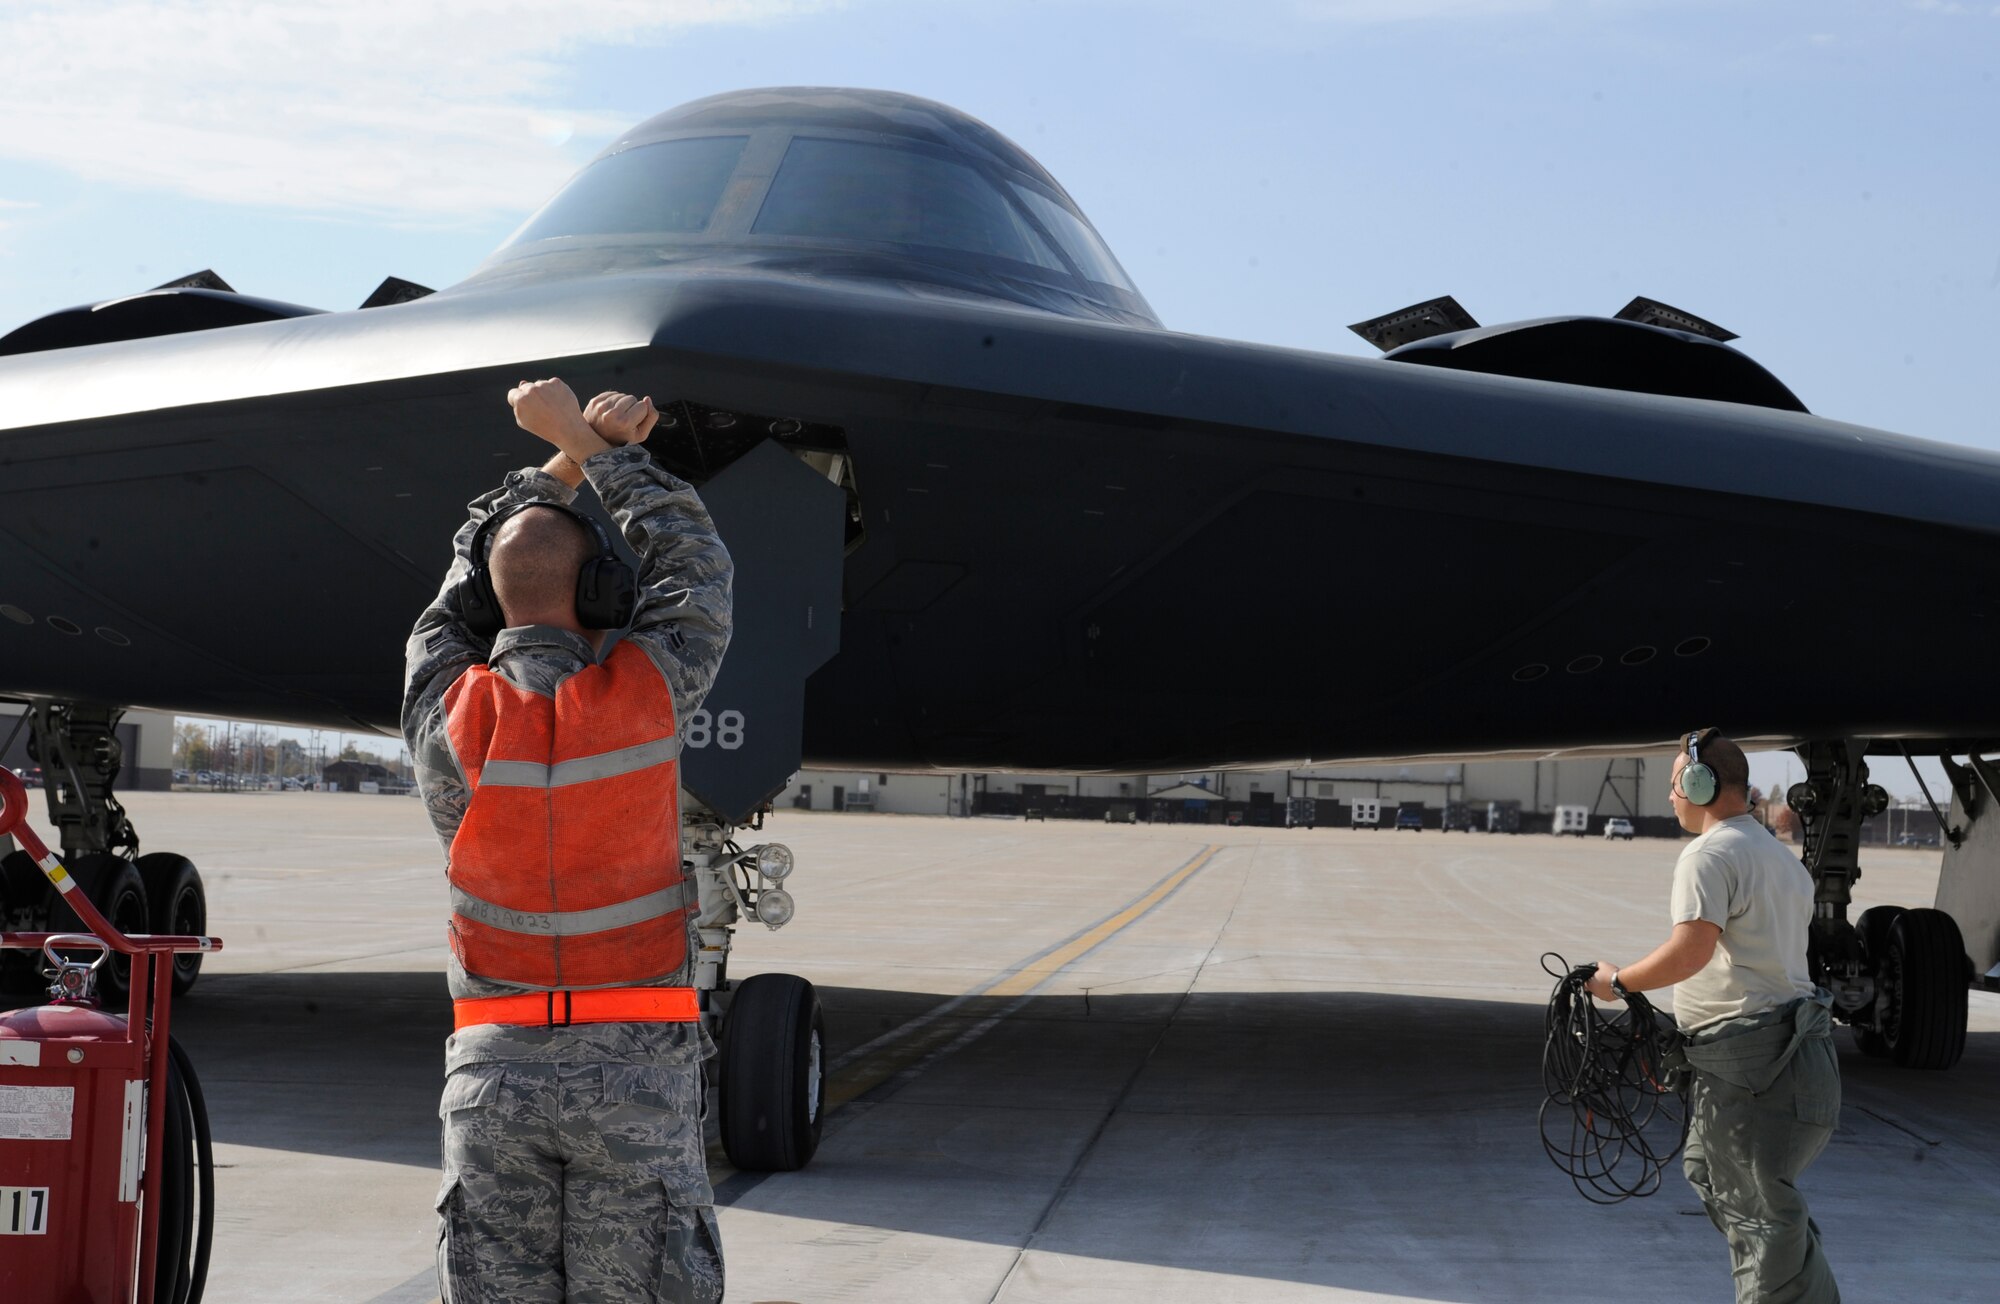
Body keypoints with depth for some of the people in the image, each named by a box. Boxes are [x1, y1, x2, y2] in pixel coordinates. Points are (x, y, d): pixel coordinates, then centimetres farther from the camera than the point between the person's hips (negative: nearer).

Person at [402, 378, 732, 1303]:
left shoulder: (445, 714, -3)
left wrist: (568, 458, 21)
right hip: (634, 1068, -2)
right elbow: (695, 565, 10)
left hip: (492, 1068, 2)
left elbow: (469, 576, 18)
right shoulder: (639, 695, -9)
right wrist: (589, 444, 16)